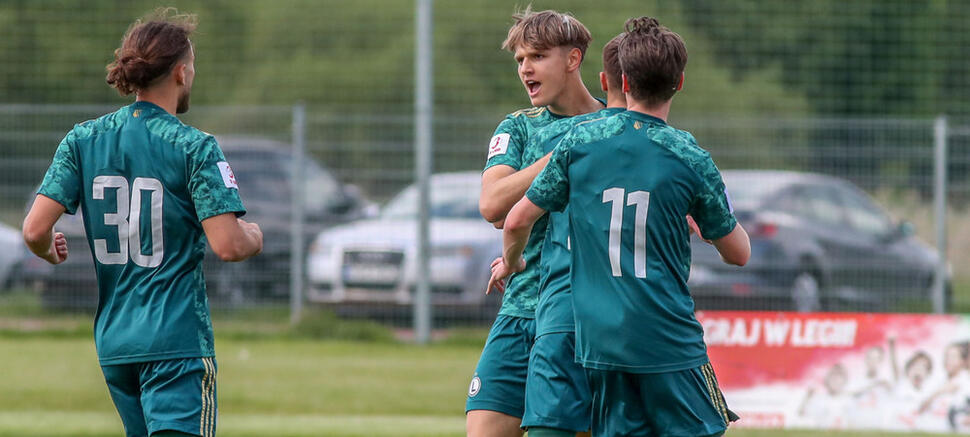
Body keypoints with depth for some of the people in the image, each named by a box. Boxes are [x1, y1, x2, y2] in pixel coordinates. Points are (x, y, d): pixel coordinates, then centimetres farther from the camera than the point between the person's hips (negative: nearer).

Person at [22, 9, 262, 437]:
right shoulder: (195, 148, -9)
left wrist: (50, 251, 20)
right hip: (178, 341, -6)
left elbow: (35, 230, -3)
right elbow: (228, 245, -15)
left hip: (112, 339, 6)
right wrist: (254, 236, 8)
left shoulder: (82, 140, 4)